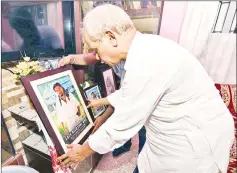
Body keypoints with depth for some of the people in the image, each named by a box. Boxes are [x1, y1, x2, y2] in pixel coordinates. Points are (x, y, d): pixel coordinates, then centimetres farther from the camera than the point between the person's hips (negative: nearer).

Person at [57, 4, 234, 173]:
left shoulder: (145, 64, -33)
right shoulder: (145, 47, -2)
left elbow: (122, 124, -23)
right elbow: (130, 92, 12)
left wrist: (83, 151, -5)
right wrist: (103, 101, 26)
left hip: (197, 142, -7)